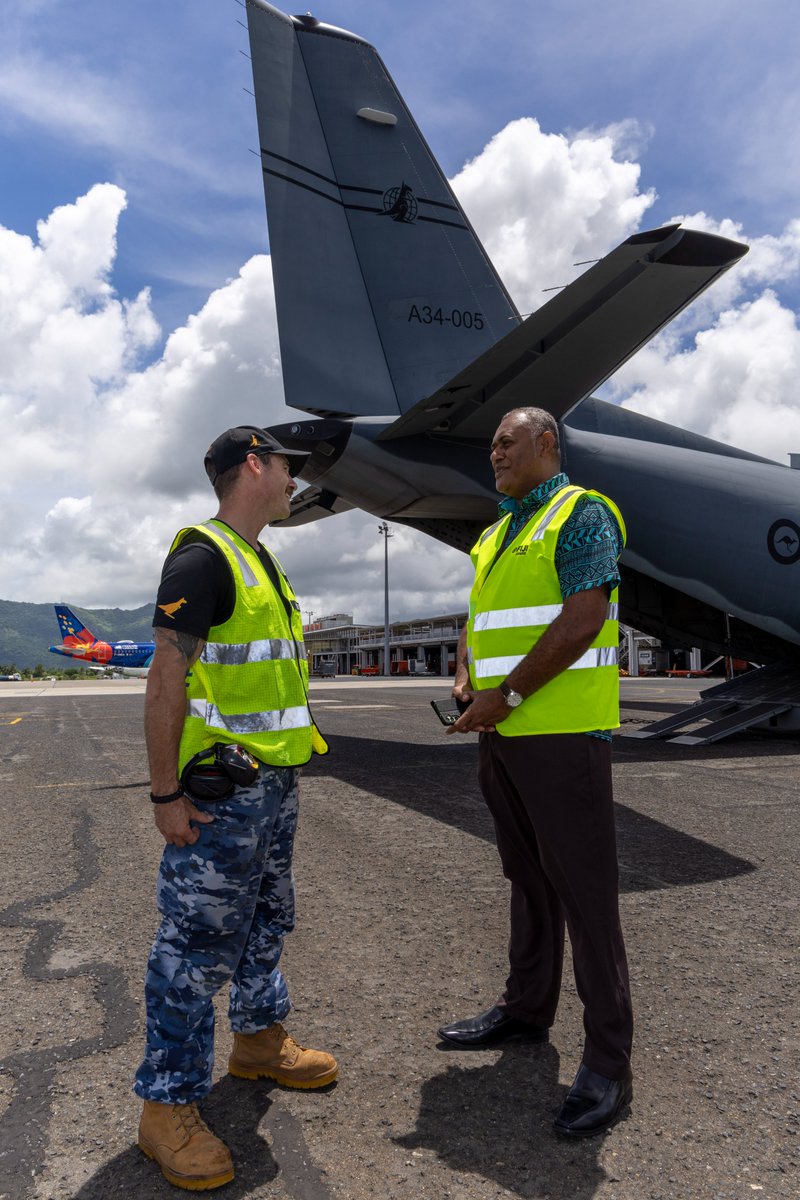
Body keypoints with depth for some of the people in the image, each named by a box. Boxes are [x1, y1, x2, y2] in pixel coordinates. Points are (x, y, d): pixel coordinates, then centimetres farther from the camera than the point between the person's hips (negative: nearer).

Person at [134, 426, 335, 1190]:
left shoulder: (261, 564, 15)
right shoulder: (203, 559, -15)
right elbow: (166, 681, -19)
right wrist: (166, 793, -20)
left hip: (273, 783, 10)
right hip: (220, 792, -10)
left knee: (265, 924, 22)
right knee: (197, 946, 0)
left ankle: (259, 1042, 40)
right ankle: (167, 1105, 14)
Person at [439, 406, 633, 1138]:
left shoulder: (581, 514, -7)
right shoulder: (497, 535, 19)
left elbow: (582, 620, -18)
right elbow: (476, 622, 23)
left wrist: (507, 694, -17)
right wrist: (465, 681, 3)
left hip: (562, 732, -8)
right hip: (502, 733, 8)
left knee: (582, 888, -3)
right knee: (528, 879, 18)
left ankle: (608, 1064, 7)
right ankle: (527, 1008, 33)